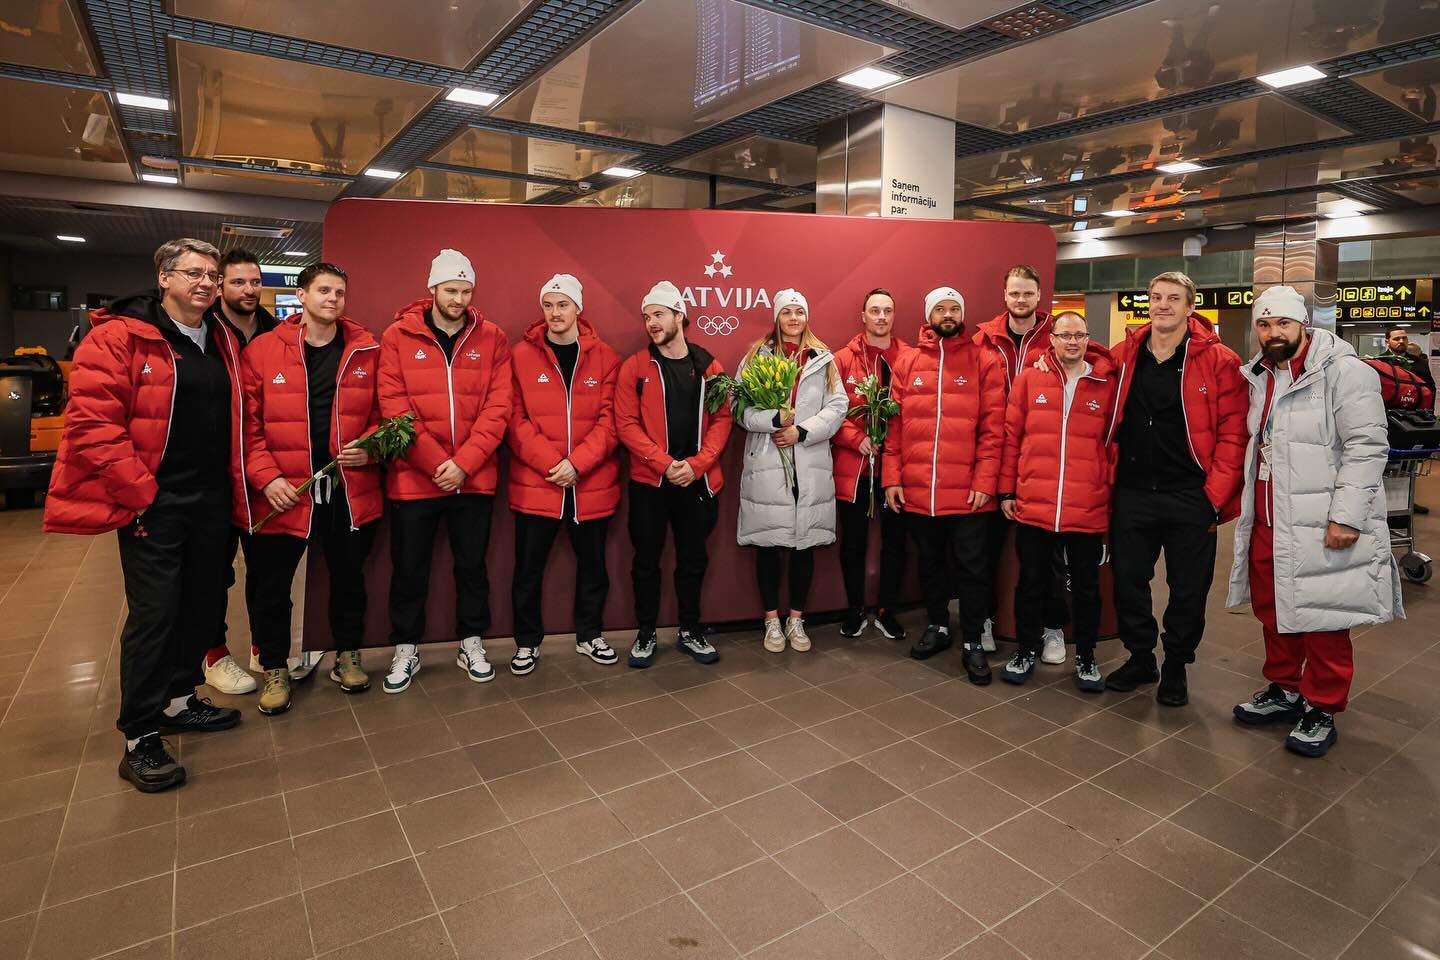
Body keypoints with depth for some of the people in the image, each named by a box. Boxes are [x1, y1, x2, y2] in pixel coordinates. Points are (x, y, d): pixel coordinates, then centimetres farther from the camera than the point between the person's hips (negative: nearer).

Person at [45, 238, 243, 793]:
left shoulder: (224, 344, 12)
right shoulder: (118, 338, -9)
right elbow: (92, 423, -15)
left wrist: (233, 482, 8)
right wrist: (140, 491, -16)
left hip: (211, 499, 7)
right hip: (152, 502, -6)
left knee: (204, 603, 14)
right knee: (153, 613, -3)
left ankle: (178, 699, 33)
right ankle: (139, 738, 10)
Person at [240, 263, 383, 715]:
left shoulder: (366, 350, 3)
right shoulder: (263, 349, -2)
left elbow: (380, 411, 9)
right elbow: (248, 423, -3)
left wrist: (369, 445, -10)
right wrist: (266, 477, -12)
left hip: (349, 488, 2)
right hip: (282, 492, -1)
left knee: (349, 576, 15)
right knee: (271, 584, 9)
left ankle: (347, 657, 35)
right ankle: (275, 669, 29)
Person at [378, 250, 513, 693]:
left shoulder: (492, 339, 2)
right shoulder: (397, 336, -1)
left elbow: (497, 407, -4)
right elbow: (393, 406, -7)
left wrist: (464, 463, -13)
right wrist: (436, 462, -14)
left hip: (474, 477, 1)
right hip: (413, 476, -1)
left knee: (472, 564, 13)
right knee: (409, 568, 11)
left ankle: (471, 643, 30)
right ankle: (406, 650, 28)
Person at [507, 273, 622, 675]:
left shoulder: (604, 356, 2)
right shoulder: (522, 355, 0)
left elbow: (609, 419, -3)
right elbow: (516, 419, -5)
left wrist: (577, 464, -14)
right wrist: (550, 463, -16)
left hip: (591, 483, 1)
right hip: (534, 483, -1)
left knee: (592, 563, 14)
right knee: (529, 567, 8)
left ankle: (590, 635, 33)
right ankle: (527, 643, 26)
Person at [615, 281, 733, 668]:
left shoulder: (708, 365, 4)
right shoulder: (635, 367, -1)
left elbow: (722, 418, 0)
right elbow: (626, 424, -6)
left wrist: (697, 463, -13)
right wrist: (664, 463, -17)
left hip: (698, 481, 2)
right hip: (648, 481, -1)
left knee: (694, 559, 12)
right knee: (646, 560, 7)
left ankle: (690, 631, 28)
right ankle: (645, 634, 24)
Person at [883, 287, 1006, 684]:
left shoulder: (984, 361, 1)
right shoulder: (907, 363, 8)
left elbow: (993, 428, -4)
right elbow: (894, 425, 5)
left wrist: (984, 482, -11)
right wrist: (892, 478, -1)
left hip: (968, 491, -2)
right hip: (917, 490, 3)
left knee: (970, 567, 5)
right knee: (930, 563, 16)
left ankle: (973, 643, 19)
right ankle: (937, 627, 34)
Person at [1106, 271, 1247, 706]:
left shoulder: (1218, 360, -5)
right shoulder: (1122, 356, 4)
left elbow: (1233, 432, -8)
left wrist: (1216, 494, -12)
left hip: (1190, 498, -2)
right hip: (1130, 494, 3)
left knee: (1188, 590, 10)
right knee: (1127, 581, 11)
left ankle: (1175, 668, 28)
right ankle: (1140, 658, 30)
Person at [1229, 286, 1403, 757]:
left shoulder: (1345, 371, -10)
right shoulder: (1260, 377, 12)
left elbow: (1367, 447, -15)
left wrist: (1346, 516, -20)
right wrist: (1241, 505, 16)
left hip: (1322, 527, -7)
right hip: (1267, 523, 7)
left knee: (1323, 620, 3)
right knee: (1273, 611, 16)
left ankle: (1321, 711, 18)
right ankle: (1284, 690, 33)